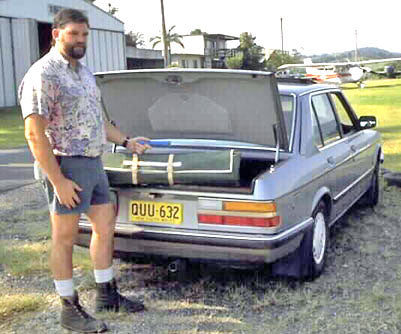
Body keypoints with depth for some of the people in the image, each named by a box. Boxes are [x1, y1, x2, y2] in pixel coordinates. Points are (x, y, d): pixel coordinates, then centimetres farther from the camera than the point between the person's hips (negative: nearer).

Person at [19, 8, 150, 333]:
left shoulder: (85, 72, 14)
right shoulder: (43, 75, -14)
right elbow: (35, 133, -19)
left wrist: (127, 142, 15)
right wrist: (58, 181, -21)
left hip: (95, 164, 9)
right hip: (66, 167, -9)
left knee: (105, 227, 14)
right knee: (65, 238, 3)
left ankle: (107, 294, 29)